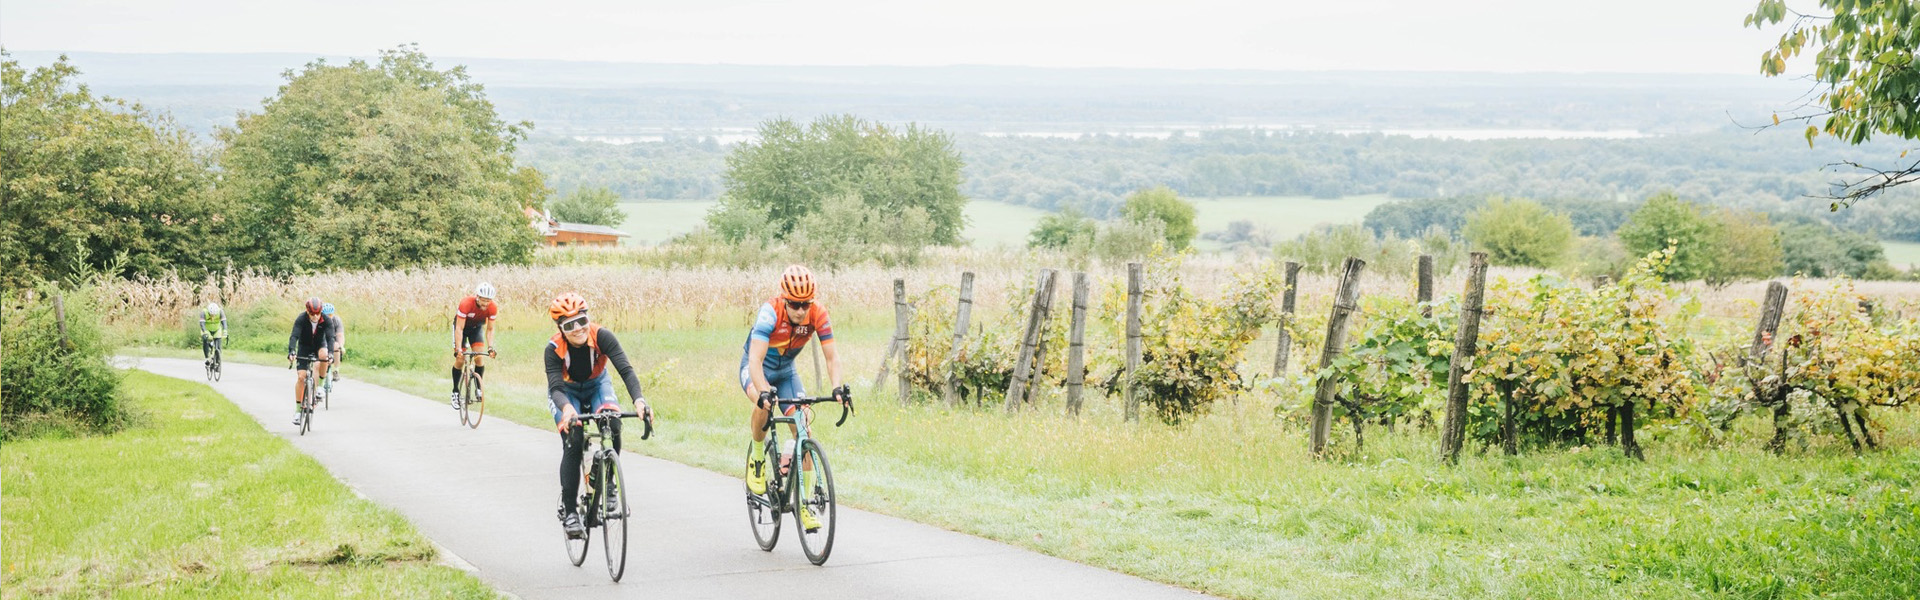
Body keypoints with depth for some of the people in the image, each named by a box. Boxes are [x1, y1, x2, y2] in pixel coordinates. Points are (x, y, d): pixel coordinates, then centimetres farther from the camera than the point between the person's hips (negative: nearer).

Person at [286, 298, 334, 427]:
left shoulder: (325, 320, -22)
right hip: (304, 347, 0)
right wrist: (291, 352, -51)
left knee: (323, 355, -36)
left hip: (319, 345, 0)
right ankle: (298, 409, -6)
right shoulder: (301, 319, -25)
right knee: (301, 377, -14)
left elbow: (330, 337, -30)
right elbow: (294, 336, -34)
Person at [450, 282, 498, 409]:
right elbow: (459, 328, -34)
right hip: (462, 325, -2)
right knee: (460, 360, -8)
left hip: (477, 327, 2)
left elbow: (490, 329, -15)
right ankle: (455, 392, 6)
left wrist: (490, 347, -27)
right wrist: (458, 349, -39)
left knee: (479, 358, -16)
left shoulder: (493, 308, -27)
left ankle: (478, 388, 0)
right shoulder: (466, 304, -37)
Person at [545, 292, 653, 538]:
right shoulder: (554, 349, -30)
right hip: (567, 392, -1)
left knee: (612, 425, -27)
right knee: (573, 443, -20)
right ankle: (569, 511, -10)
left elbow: (626, 370, -37)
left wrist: (638, 399, -55)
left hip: (597, 385, 1)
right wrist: (566, 408, -61)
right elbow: (555, 387, -37)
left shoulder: (602, 336, -30)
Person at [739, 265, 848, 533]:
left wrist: (838, 388, -42)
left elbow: (831, 357, -24)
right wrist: (764, 392, -58)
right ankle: (757, 459, -8)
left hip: (786, 370, 4)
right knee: (764, 404, -37)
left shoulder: (818, 314, -23)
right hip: (756, 369, -4)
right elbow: (755, 360, -42)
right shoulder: (770, 312, -34)